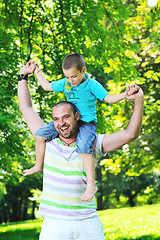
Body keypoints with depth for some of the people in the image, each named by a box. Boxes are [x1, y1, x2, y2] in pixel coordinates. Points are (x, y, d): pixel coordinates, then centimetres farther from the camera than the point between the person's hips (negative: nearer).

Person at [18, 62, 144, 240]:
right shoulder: (48, 140, 7)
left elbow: (130, 134, 1)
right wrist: (23, 76, 19)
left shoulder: (92, 144, 5)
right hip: (54, 224, 0)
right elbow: (26, 108, 15)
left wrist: (138, 100, -8)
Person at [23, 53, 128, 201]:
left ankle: (91, 185, -27)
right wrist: (37, 72, 21)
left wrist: (124, 95, -29)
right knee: (40, 134, -1)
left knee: (83, 149, -32)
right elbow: (47, 86, 20)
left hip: (87, 123, -6)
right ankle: (39, 165, 22)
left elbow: (109, 98, -13)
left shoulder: (92, 85, -12)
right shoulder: (64, 83, 4)